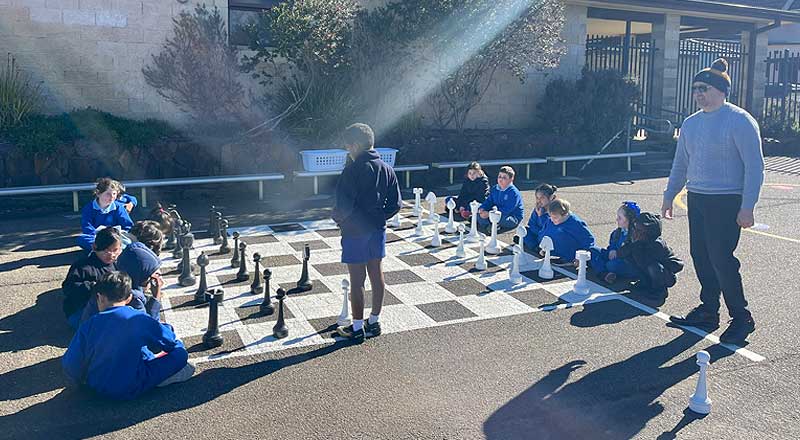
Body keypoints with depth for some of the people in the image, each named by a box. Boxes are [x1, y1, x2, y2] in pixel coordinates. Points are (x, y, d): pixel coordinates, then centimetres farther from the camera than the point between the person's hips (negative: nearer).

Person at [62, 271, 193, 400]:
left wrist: (81, 380, 18)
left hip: (97, 387, 4)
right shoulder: (141, 319, -12)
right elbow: (171, 342, -1)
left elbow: (70, 365, -2)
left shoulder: (88, 326, -6)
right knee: (181, 354, -1)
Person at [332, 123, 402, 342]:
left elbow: (343, 204, -21)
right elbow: (396, 204, 4)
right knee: (377, 276, 14)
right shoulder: (386, 170, 3)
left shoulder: (352, 170, -17)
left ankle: (357, 328, 11)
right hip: (378, 230, 7)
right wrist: (379, 216, 12)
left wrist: (338, 218, -1)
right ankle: (374, 322, 27)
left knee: (357, 281, 2)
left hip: (355, 232, -6)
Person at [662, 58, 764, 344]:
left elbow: (754, 165, -11)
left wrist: (747, 207, -16)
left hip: (726, 202, -7)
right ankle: (708, 311, 22)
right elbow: (680, 163, 21)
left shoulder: (739, 121, -9)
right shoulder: (690, 124, 12)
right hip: (696, 199, 7)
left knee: (721, 258, -8)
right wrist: (669, 196, 19)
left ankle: (741, 318, 8)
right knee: (700, 256, 9)